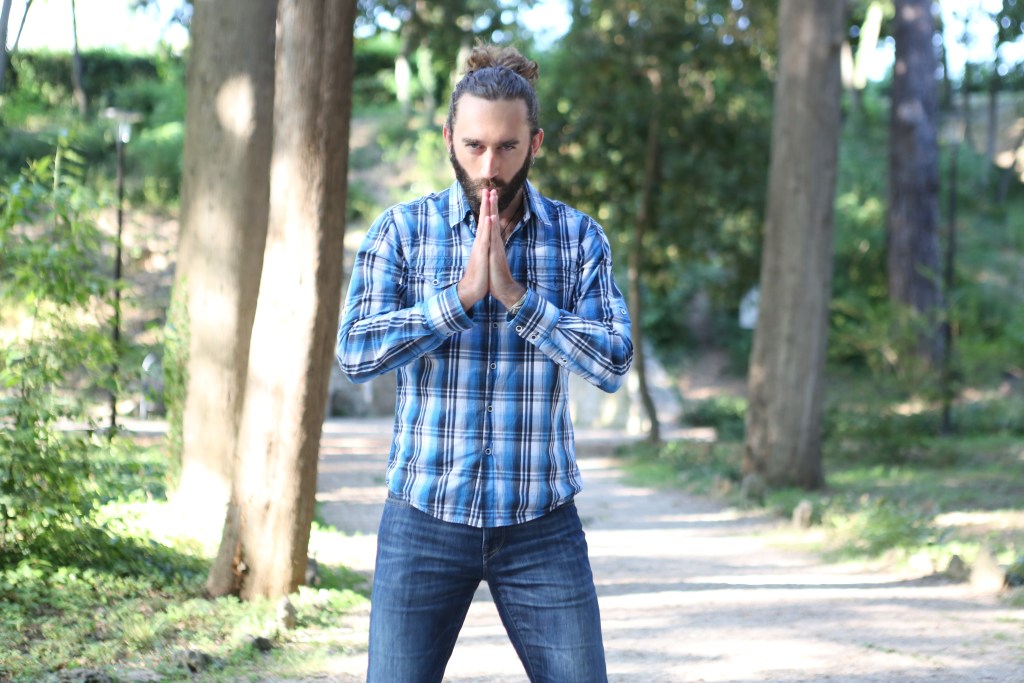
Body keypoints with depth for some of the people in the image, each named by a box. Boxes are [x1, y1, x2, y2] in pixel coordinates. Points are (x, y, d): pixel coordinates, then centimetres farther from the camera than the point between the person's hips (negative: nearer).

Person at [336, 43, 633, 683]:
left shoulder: (579, 237, 3)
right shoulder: (402, 230, 0)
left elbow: (614, 362, -9)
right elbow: (356, 352, -11)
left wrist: (516, 295, -18)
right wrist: (463, 293, -18)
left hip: (542, 524, 1)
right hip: (425, 516, -1)